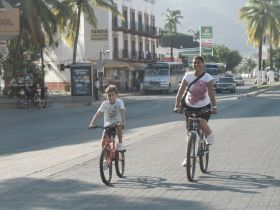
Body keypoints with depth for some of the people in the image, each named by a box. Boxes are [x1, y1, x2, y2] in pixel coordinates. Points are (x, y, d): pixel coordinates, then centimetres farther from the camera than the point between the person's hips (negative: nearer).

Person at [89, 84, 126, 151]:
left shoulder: (119, 102, -13)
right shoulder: (105, 103, -11)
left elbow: (122, 112, -27)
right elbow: (97, 114, -18)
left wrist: (122, 122, -44)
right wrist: (92, 124, -31)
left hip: (117, 122, -1)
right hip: (108, 124, 1)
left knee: (119, 127, -37)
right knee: (104, 142, -16)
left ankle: (120, 144, -24)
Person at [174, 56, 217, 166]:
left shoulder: (207, 77, -13)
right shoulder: (188, 76, -9)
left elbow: (211, 92, -24)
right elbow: (180, 91, -15)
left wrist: (214, 107, -37)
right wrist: (177, 105, -27)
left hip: (204, 107, -2)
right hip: (189, 106, 2)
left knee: (202, 124, -29)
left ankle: (209, 134, 8)